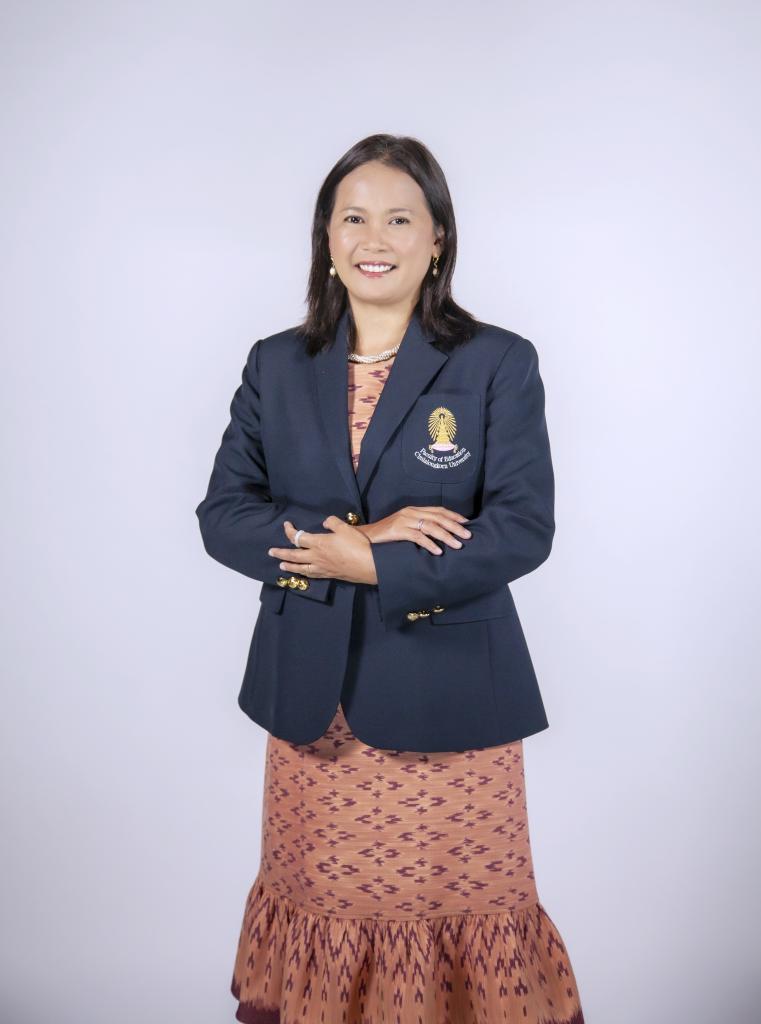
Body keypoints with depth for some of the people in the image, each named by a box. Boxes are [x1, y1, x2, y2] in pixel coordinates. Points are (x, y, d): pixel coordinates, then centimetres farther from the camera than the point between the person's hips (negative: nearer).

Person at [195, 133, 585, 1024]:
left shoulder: (499, 363, -2)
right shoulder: (276, 365, 6)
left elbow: (524, 530, -9)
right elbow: (221, 514, 0)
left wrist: (368, 564, -16)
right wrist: (356, 533, -15)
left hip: (447, 691, -2)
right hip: (312, 694, 3)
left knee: (461, 908, 6)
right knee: (325, 898, 14)